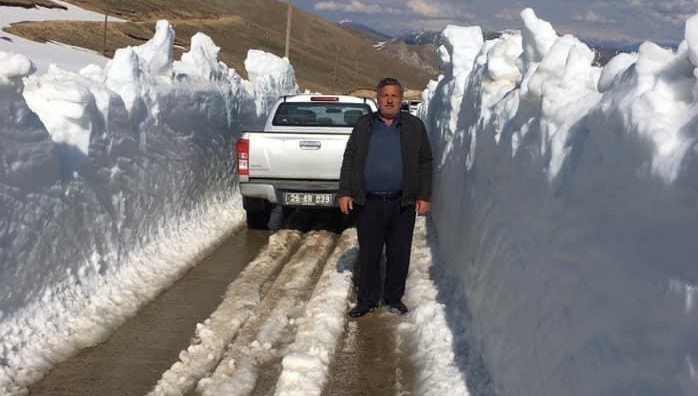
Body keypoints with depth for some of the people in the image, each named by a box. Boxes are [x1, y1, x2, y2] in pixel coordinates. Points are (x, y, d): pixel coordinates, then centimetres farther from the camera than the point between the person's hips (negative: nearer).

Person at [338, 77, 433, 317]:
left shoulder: (414, 127, 8)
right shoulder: (364, 126, 9)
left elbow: (425, 164, 7)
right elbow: (349, 160, 9)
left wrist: (424, 196, 0)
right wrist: (344, 192, 1)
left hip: (402, 204, 0)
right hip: (368, 203, 0)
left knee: (399, 254, 6)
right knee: (368, 254, 4)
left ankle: (394, 298, 20)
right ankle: (367, 300, 14)